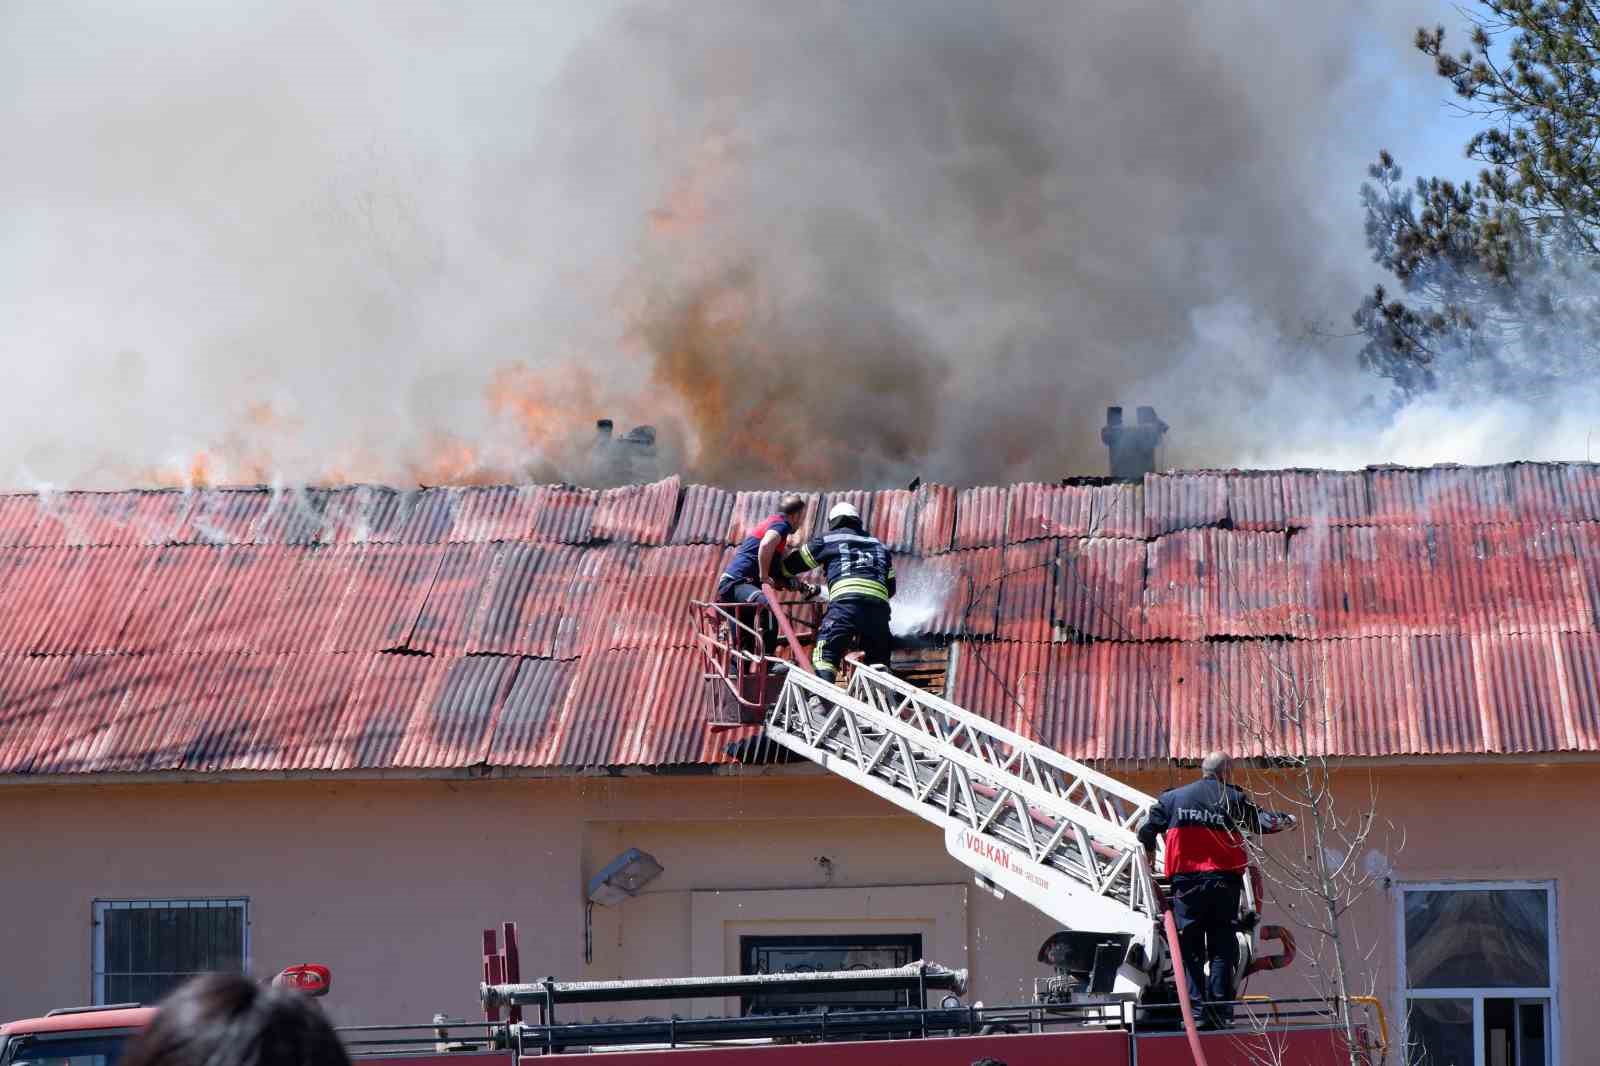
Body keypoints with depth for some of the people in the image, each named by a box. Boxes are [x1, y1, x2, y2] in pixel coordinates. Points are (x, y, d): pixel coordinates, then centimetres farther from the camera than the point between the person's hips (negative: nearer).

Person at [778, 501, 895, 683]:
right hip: (879, 605, 4)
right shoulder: (878, 544, 33)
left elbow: (791, 565, 27)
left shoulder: (827, 539, 21)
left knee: (824, 654, -8)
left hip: (846, 601, -4)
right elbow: (891, 587, 37)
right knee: (878, 660, 14)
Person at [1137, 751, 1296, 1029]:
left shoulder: (1174, 797, 8)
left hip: (1186, 882, 1)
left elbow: (1147, 830, 10)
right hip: (1223, 881, -1)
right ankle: (1220, 1013, -2)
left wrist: (1150, 850, 32)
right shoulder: (1233, 798, 2)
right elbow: (1261, 821, 7)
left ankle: (1194, 1008, -7)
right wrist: (1286, 820, 28)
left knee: (1190, 951, 3)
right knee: (1222, 949, 4)